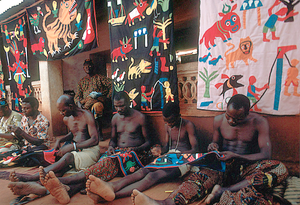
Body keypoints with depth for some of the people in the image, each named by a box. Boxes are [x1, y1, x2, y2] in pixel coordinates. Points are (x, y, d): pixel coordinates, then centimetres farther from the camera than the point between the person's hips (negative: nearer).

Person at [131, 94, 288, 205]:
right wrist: (213, 146, -12)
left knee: (280, 169, -32)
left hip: (248, 167, 0)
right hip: (225, 165, 1)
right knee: (203, 174, -33)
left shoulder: (259, 122, -8)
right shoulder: (219, 120, 1)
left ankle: (224, 190, -38)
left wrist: (235, 156, -26)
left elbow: (266, 154, -13)